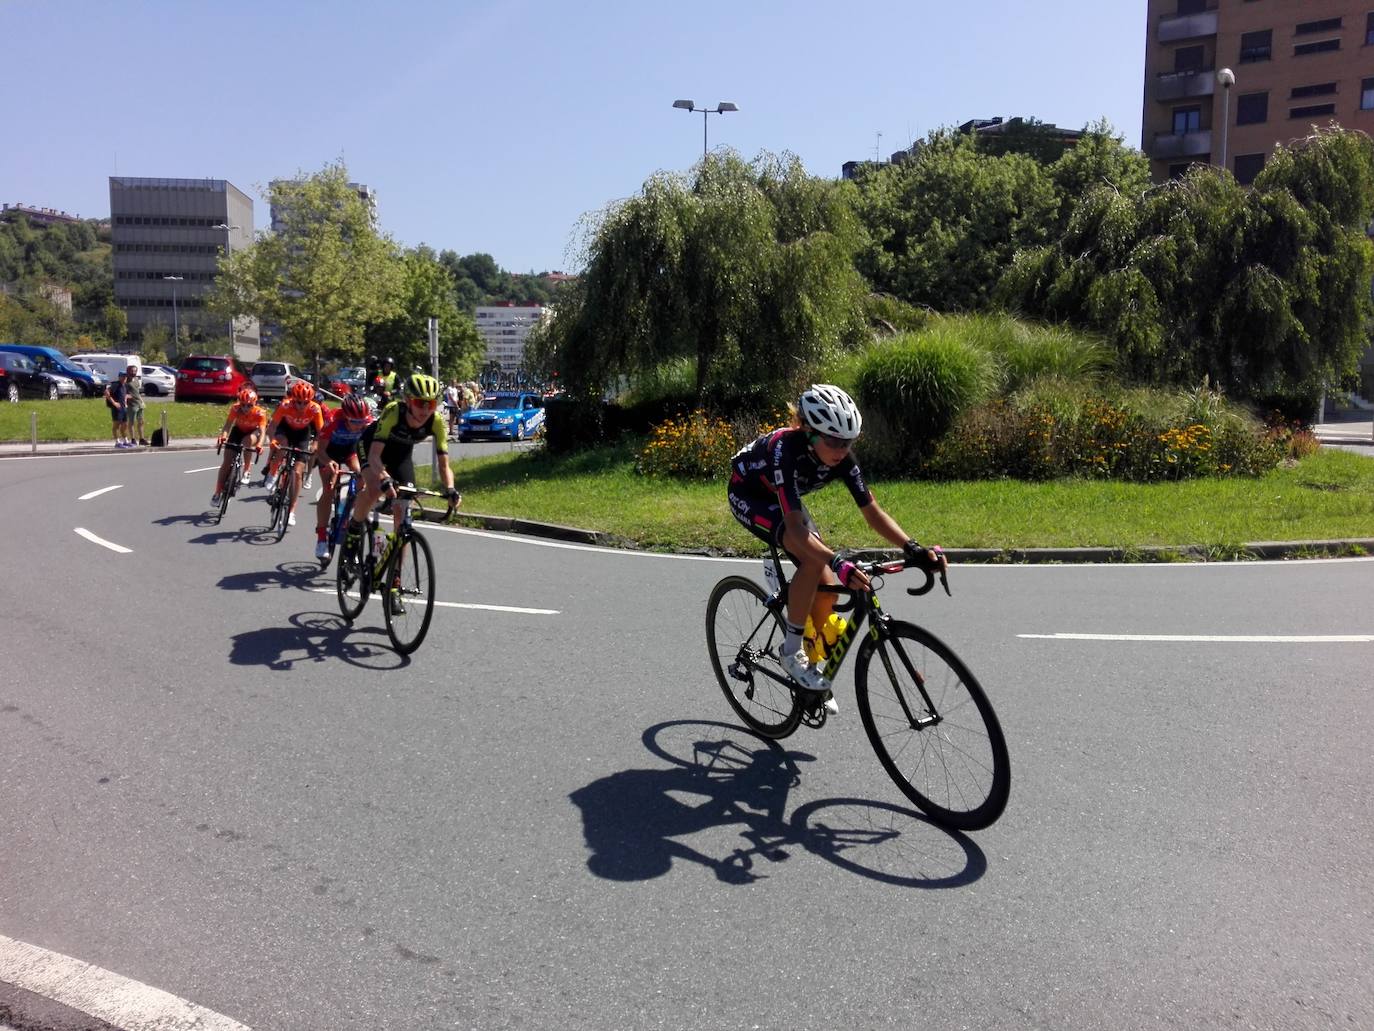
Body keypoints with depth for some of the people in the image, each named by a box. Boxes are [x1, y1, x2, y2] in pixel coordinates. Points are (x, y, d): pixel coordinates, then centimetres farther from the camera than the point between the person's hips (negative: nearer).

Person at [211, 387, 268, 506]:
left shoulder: (260, 413, -30)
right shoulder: (235, 408, -26)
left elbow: (261, 431, -39)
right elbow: (227, 424, -32)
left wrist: (259, 444, -57)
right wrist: (223, 436, -51)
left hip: (252, 433, -2)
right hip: (238, 431, 2)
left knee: (247, 441, -38)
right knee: (226, 462, -5)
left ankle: (246, 472, -20)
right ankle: (218, 493, 6)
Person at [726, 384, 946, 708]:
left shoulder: (841, 457, -23)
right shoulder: (785, 449, -40)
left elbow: (873, 512, -21)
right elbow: (795, 528, -47)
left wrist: (913, 548, -36)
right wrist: (838, 563, -60)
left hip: (781, 497, 6)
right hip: (747, 495, -6)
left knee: (827, 587, -5)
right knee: (814, 560, -31)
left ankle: (812, 669, 17)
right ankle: (792, 651, -14)